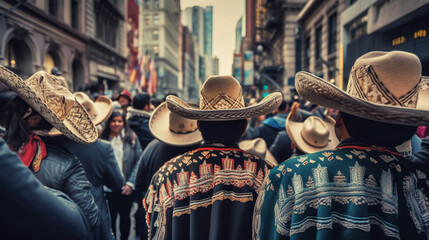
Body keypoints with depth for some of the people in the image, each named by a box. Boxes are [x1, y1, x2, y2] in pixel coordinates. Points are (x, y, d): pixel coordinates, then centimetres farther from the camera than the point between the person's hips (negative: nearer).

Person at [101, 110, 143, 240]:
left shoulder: (132, 138, -1)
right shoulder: (102, 139, -4)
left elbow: (138, 162, -2)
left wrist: (131, 183, -8)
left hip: (126, 189, 1)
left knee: (125, 216, 16)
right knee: (110, 217, 11)